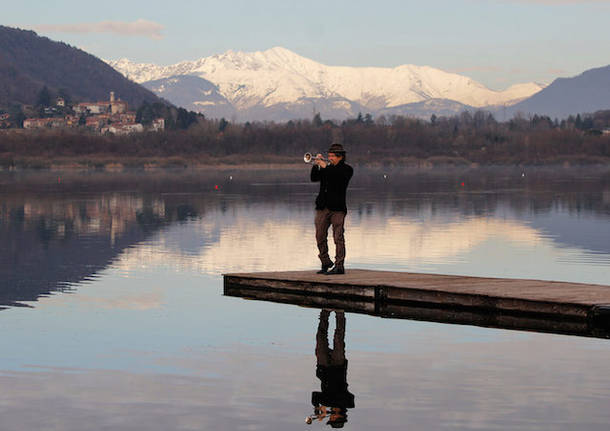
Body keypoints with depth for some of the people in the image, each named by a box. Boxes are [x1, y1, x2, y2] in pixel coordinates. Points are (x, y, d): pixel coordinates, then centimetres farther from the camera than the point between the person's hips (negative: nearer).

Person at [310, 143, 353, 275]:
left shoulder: (346, 169, 2)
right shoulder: (327, 168, 18)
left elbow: (339, 176, -19)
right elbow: (314, 178, 10)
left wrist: (325, 166, -18)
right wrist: (316, 165, -4)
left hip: (337, 208, -6)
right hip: (322, 207, 6)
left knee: (338, 237, -5)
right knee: (320, 237, 6)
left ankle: (339, 265, -3)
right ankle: (325, 263, 20)